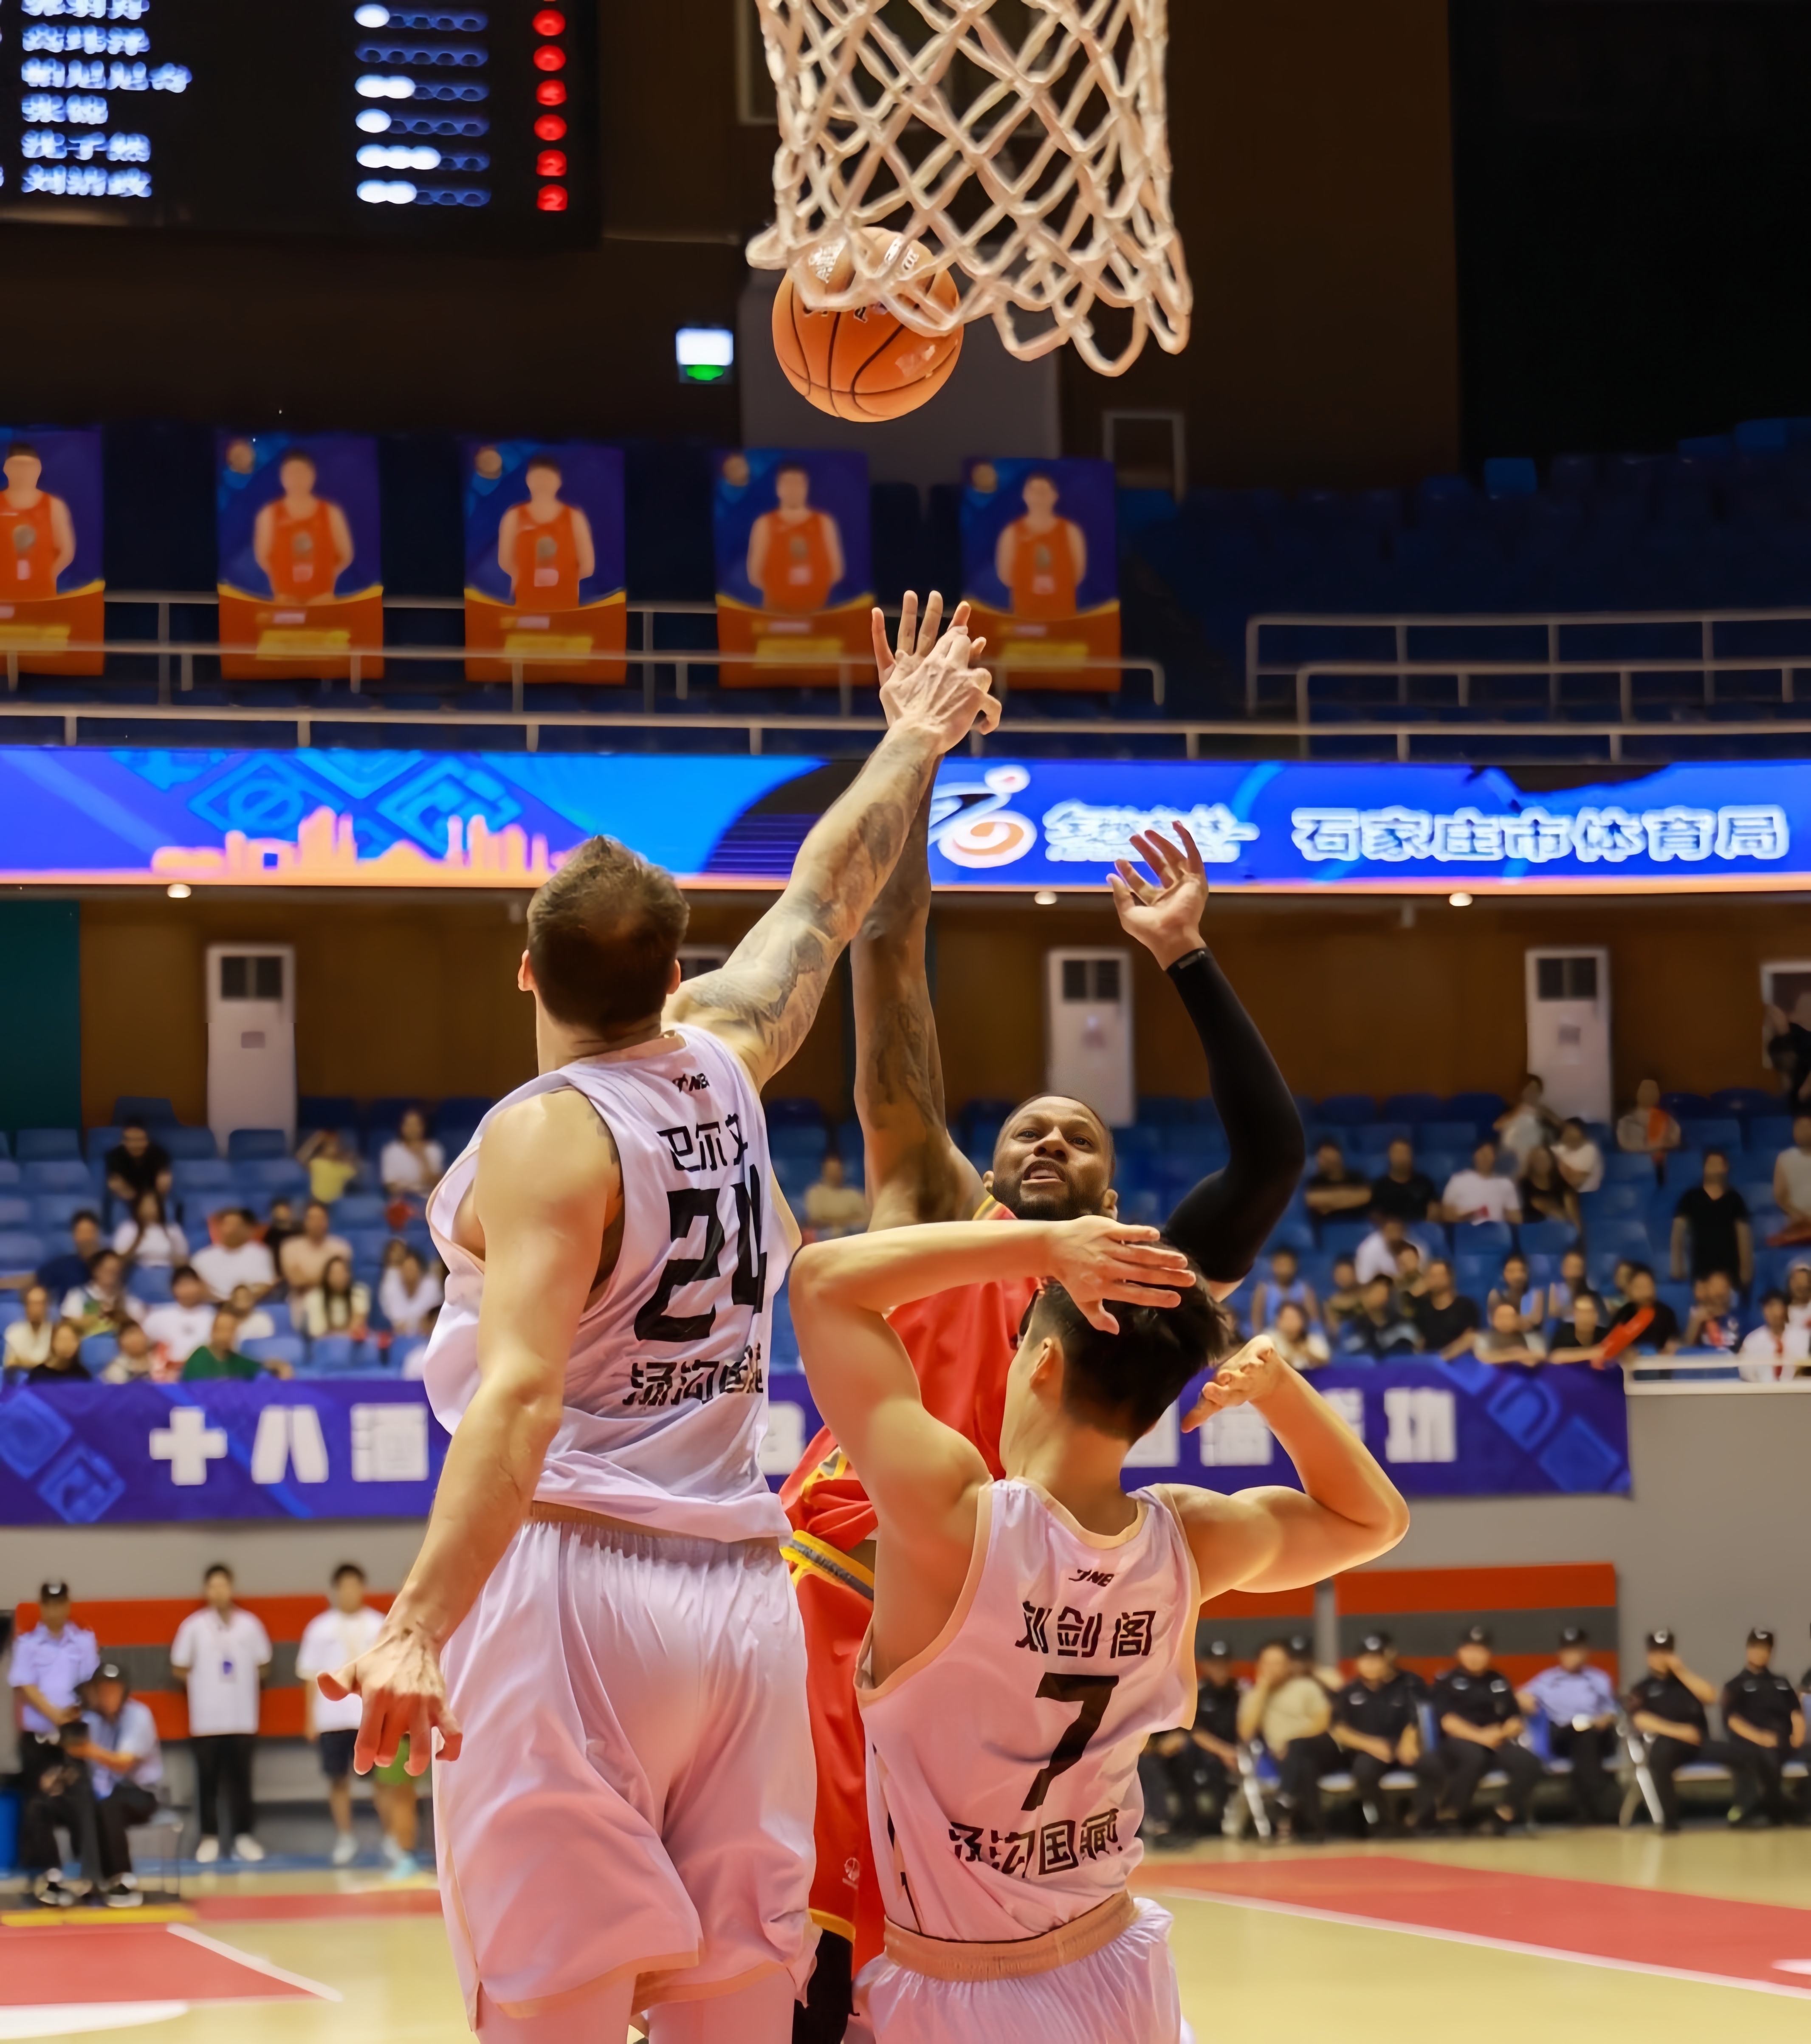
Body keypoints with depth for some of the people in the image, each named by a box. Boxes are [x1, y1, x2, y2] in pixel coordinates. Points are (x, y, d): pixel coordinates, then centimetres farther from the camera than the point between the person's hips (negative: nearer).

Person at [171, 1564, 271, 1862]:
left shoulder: (249, 1625, 2)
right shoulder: (194, 1626, -2)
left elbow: (262, 1666, 10)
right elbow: (181, 1670, 4)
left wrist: (243, 1686, 2)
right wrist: (205, 1687, 2)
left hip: (242, 1717, 1)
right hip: (206, 1717, -1)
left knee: (240, 1779, 4)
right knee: (208, 1779, 1)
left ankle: (245, 1836, 11)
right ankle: (209, 1838, 9)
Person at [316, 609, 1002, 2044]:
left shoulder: (546, 1131, -9)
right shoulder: (722, 1066, 9)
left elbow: (521, 1394, -22)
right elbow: (826, 901, 27)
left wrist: (423, 1623, -30)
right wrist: (915, 744, 43)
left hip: (572, 1586, -6)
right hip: (742, 1595, 6)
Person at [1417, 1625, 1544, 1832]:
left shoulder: (1499, 1682, 18)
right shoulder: (1447, 1682, 6)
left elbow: (1516, 1722, 12)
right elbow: (1447, 1721, -8)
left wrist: (1502, 1734, -12)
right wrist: (1480, 1736, -22)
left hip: (1496, 1743, 4)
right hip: (1458, 1742, -4)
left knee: (1529, 1764, -27)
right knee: (1475, 1757, -41)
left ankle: (1505, 1816, -7)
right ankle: (1446, 1818, -25)